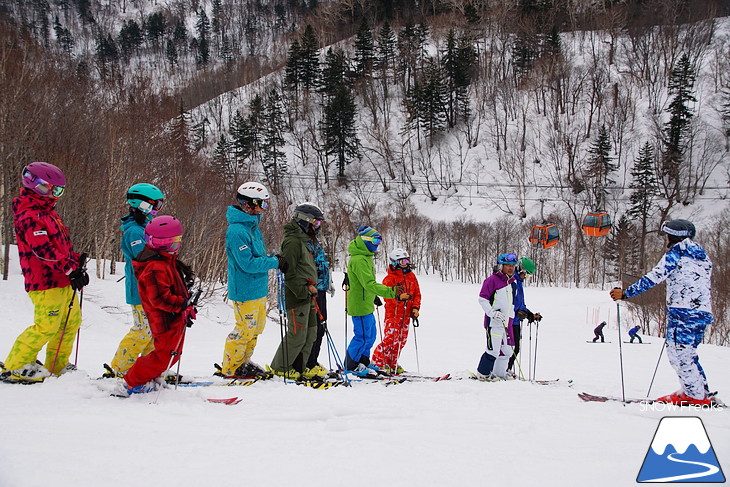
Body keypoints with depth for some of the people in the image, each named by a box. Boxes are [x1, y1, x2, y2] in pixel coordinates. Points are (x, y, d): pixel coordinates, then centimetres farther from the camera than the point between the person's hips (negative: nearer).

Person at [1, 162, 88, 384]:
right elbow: (44, 250, -24)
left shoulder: (47, 211, 18)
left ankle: (58, 367, 25)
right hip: (46, 283, -10)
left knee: (71, 322, 14)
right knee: (46, 326, -11)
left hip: (63, 281, 10)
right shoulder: (29, 217, -15)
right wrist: (71, 269, -26)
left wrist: (76, 260, 12)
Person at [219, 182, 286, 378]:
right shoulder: (237, 231, -21)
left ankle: (243, 362, 30)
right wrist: (275, 262, -18)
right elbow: (247, 263, -25)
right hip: (245, 291, -10)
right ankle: (230, 368, 9)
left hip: (258, 289, 10)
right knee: (245, 329, -3)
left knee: (256, 326, 17)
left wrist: (274, 259, 4)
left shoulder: (252, 227, 11)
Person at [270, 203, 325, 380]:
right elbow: (290, 274, -19)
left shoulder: (303, 240, 19)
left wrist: (311, 289, 15)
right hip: (297, 297, -10)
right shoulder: (293, 241, -14)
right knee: (297, 334, -6)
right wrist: (304, 291, -18)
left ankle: (299, 367, 19)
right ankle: (279, 367, 6)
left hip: (307, 296, 10)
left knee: (310, 333, 11)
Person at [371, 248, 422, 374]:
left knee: (401, 340, 9)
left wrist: (415, 308, 3)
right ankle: (378, 362, -2)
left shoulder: (411, 276, 12)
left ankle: (392, 363, 20)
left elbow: (417, 294, 15)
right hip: (393, 313, -7)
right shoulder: (390, 278, -8)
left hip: (406, 314, 7)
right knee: (390, 338, -12)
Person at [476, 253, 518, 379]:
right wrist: (493, 313, -19)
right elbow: (482, 299, -10)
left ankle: (499, 374, 18)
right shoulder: (492, 280, -7)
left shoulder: (511, 283, 18)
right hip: (493, 322, -8)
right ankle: (482, 374, 2)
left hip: (506, 323, 8)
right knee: (494, 350, -10)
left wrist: (510, 320, 22)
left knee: (506, 351, 8)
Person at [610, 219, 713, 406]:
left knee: (678, 353, -4)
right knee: (686, 353, 15)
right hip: (703, 313, 8)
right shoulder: (703, 257, 19)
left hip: (682, 312, -8)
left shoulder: (675, 254, -4)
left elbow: (654, 277, -12)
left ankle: (697, 396, -5)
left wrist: (625, 293, -11)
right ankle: (700, 391, 12)